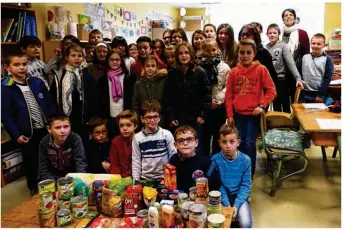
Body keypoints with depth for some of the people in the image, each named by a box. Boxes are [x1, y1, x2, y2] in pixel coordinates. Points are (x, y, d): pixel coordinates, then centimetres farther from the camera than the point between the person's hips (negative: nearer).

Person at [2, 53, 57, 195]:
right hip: (27, 133, -3)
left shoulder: (37, 82, 1)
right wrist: (16, 135, -14)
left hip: (46, 129, 3)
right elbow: (6, 115, -10)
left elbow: (50, 104, 6)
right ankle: (33, 187, 34)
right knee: (31, 161, 13)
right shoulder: (5, 89, -10)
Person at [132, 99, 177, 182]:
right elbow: (136, 162, 3)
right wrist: (136, 182, -1)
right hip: (145, 179, 1)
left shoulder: (167, 134, -3)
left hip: (164, 179, -1)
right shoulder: (137, 137, 0)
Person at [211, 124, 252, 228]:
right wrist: (227, 205, -18)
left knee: (246, 223, -20)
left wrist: (236, 205, -18)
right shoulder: (215, 160, -13)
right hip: (222, 197, 0)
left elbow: (246, 186, -8)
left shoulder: (245, 160, -11)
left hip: (239, 197, 0)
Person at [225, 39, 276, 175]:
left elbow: (271, 91, -4)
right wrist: (230, 115, 0)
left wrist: (261, 105, -16)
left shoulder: (261, 69, -5)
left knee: (250, 143, -4)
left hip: (254, 113, -3)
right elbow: (228, 95, 4)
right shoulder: (233, 72, 2)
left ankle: (250, 172, 13)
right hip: (238, 114, 3)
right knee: (240, 143, 12)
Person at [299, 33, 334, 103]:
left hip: (318, 94, -3)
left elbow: (327, 78, -6)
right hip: (304, 93, 3)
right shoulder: (304, 57, 6)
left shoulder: (327, 59, -3)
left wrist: (320, 95, -11)